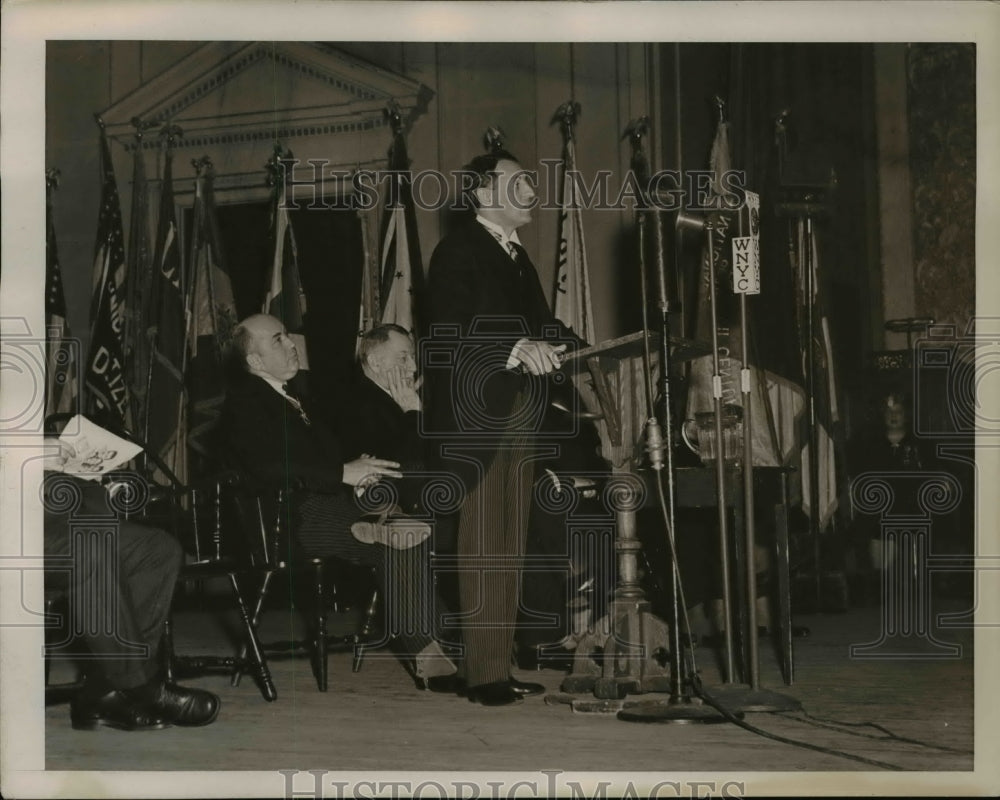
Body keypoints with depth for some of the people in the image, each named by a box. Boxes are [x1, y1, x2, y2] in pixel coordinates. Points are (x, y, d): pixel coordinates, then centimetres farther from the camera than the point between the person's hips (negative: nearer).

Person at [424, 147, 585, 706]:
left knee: (511, 549, 10)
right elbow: (450, 334, -21)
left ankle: (502, 669, 16)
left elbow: (539, 323, 19)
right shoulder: (459, 251, -8)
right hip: (475, 421, -9)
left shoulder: (517, 258, 20)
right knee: (482, 547, -7)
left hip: (518, 421, 9)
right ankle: (485, 675, -3)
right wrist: (516, 348, -34)